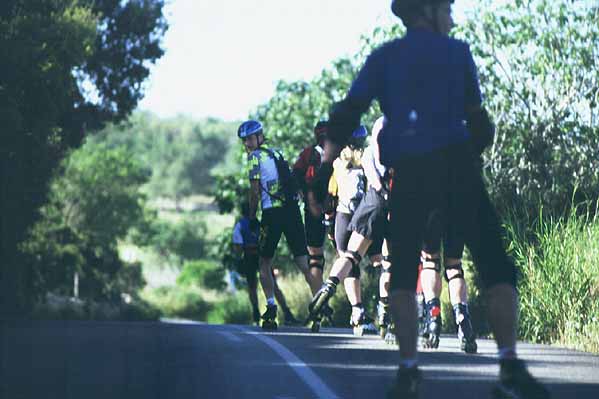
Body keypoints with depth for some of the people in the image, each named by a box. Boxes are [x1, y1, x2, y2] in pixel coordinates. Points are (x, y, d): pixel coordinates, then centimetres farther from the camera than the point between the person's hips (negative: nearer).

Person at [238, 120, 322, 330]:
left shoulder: (255, 157, -1)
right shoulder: (277, 154, 20)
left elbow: (255, 190, -7)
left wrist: (252, 217, -1)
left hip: (272, 212, -5)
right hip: (292, 208, 5)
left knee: (265, 263, 9)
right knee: (303, 263, 2)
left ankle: (271, 307, -2)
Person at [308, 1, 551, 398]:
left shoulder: (383, 57, 14)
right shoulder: (457, 52, 12)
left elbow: (347, 114, 2)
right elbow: (476, 118, 12)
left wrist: (326, 166, 0)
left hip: (406, 177, 2)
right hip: (455, 167, -2)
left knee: (403, 273, 13)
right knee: (496, 266, -1)